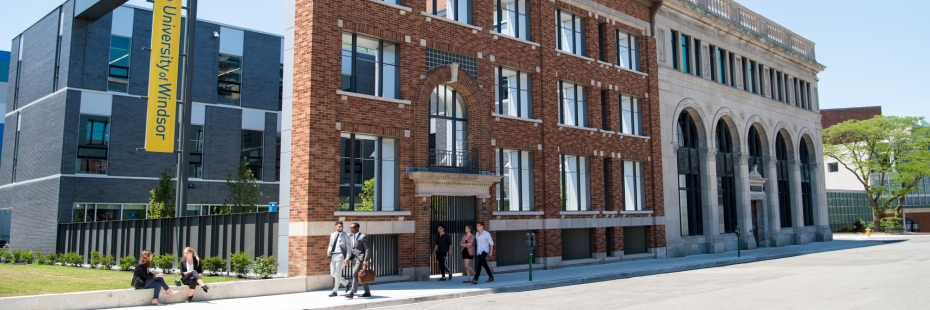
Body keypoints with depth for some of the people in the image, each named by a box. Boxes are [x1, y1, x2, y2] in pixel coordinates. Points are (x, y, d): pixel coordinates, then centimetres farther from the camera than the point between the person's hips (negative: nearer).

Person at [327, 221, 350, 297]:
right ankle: (346, 283, 26)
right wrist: (329, 251, -2)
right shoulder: (332, 235, 13)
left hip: (340, 255, -6)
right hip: (333, 255, 6)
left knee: (338, 274, -5)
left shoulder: (345, 235, -1)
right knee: (333, 273, 7)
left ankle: (335, 291, 2)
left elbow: (348, 247, -3)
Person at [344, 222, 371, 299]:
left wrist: (365, 260, -20)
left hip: (361, 258, -8)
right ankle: (367, 292, 24)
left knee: (355, 274, -19)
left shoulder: (363, 237, -10)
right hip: (355, 259, 8)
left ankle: (352, 293, -21)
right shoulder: (351, 237, 13)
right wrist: (347, 259, 6)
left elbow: (368, 249, -13)